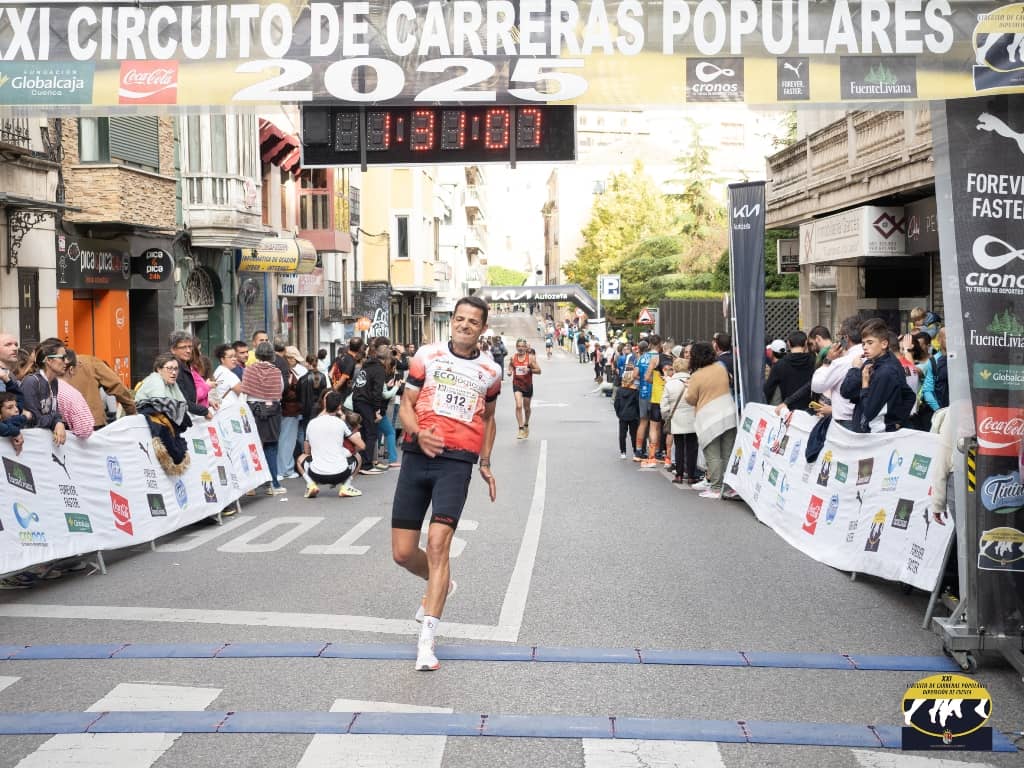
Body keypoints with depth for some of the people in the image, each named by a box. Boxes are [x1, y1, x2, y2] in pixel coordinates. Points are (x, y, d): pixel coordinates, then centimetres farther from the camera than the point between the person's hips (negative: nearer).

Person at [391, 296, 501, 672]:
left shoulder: (490, 371, 12)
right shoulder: (427, 355, 7)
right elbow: (406, 404, 6)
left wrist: (485, 463, 20)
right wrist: (419, 433, -14)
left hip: (457, 461, -1)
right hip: (418, 454, 1)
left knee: (438, 542, -18)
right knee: (403, 552, 1)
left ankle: (426, 641, -15)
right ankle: (441, 585, 36)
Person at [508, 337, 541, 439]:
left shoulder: (530, 357, -9)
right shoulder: (513, 357, -3)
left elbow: (538, 371, -7)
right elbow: (510, 365, 16)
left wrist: (529, 370, -24)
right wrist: (510, 371, -6)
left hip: (528, 385, 0)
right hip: (517, 384, 0)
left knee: (526, 408, 15)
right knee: (518, 406, -17)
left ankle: (526, 425, 40)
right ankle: (520, 429, -15)